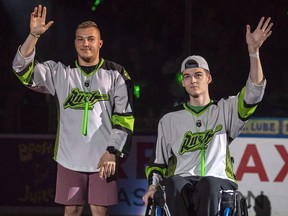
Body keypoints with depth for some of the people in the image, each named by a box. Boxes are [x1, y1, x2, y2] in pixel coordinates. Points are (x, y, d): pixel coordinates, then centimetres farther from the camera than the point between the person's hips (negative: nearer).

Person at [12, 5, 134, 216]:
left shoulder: (115, 74, 3)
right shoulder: (61, 73, 7)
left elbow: (125, 118, 0)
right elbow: (23, 69, -2)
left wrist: (112, 151, -9)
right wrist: (34, 35, -13)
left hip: (104, 160, -2)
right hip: (69, 158, 2)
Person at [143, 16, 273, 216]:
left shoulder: (225, 110, 17)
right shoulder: (169, 119, 22)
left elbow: (254, 91, 1)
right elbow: (159, 161, 25)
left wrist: (253, 51, -11)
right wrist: (153, 186, 6)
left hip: (218, 181, -1)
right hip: (182, 180, 2)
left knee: (208, 184, -39)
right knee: (174, 184, -37)